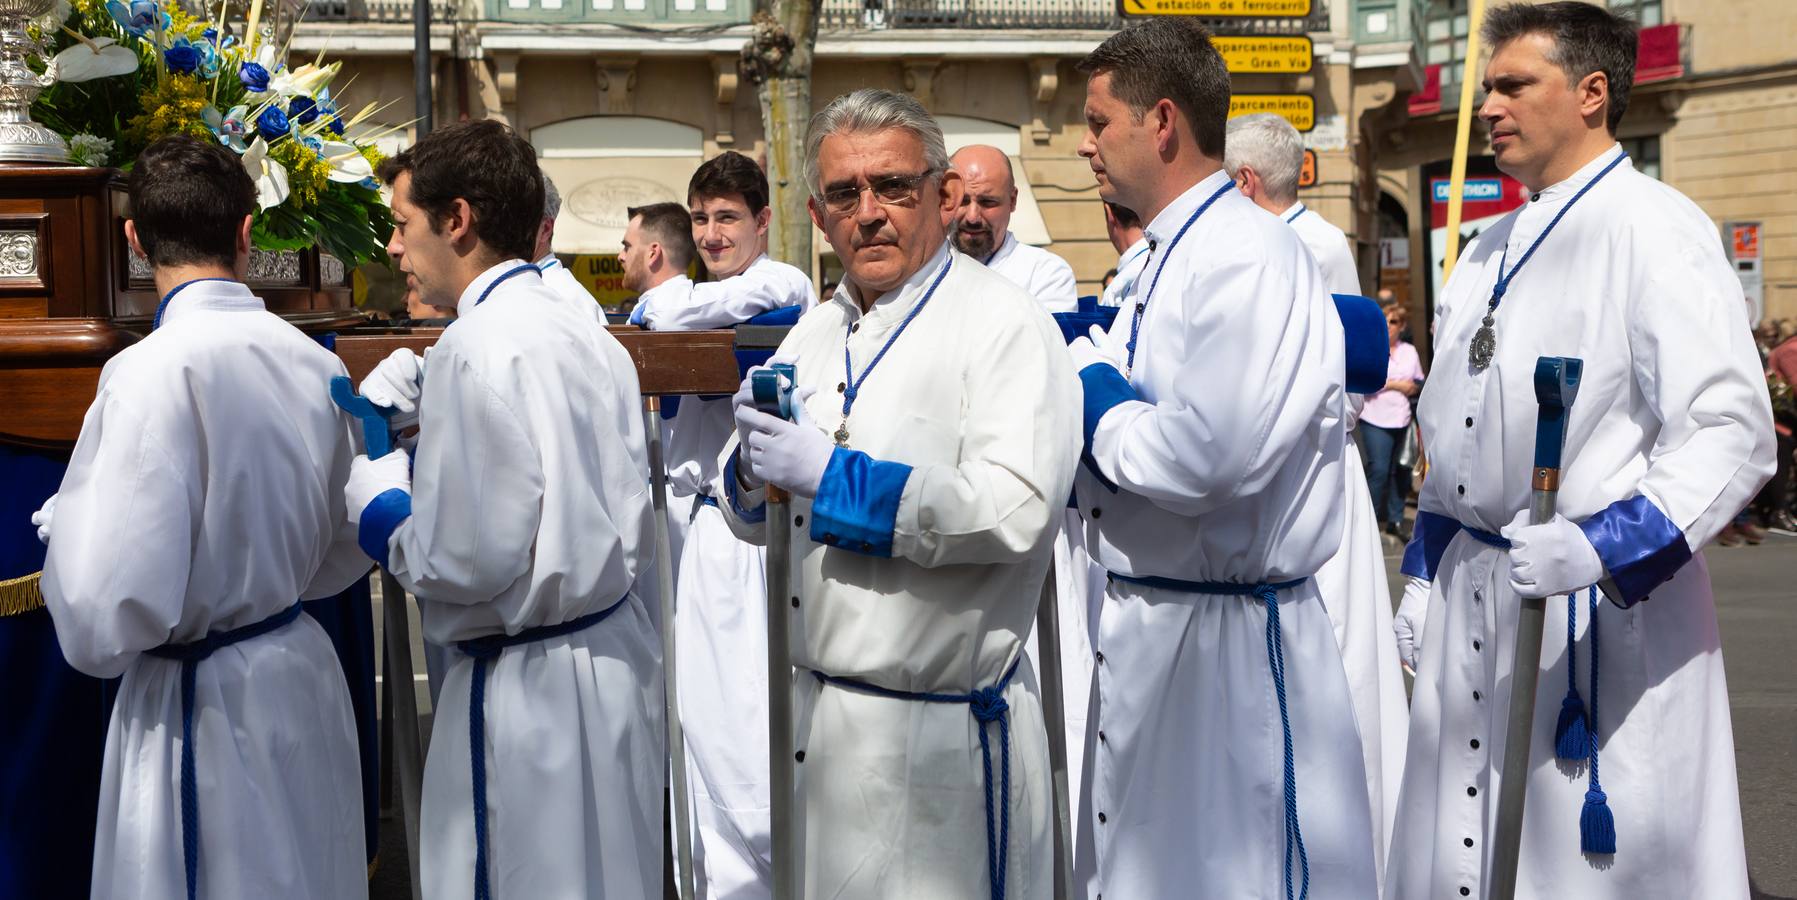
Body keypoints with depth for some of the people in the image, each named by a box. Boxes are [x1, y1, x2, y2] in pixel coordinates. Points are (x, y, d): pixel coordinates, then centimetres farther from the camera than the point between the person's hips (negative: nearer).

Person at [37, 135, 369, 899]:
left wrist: (63, 525, -4)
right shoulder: (313, 362, -2)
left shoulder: (156, 371, -21)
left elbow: (108, 617, -23)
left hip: (199, 702, -6)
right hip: (303, 672, 6)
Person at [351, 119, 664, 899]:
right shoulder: (586, 333, 9)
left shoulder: (478, 347, -17)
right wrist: (422, 470, 13)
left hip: (532, 687, -8)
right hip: (616, 653, 9)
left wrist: (371, 493, -3)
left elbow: (465, 560, -20)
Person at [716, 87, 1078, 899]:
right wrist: (755, 466, -7)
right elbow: (749, 518, 16)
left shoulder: (1003, 323, -12)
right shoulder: (815, 335, 10)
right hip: (818, 709, 7)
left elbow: (1015, 510, -27)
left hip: (942, 730, -7)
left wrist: (830, 473, -21)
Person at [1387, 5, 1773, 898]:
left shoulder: (1653, 229, -11)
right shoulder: (1489, 252, 14)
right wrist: (1423, 579, 19)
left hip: (1603, 613, -8)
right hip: (1473, 600, 8)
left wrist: (1602, 547, -30)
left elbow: (1729, 432, -19)